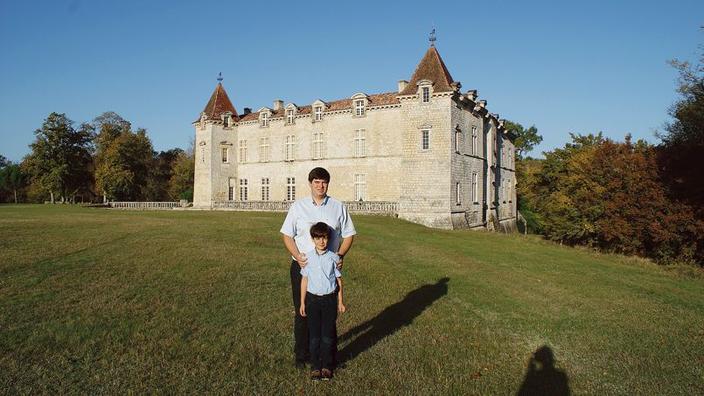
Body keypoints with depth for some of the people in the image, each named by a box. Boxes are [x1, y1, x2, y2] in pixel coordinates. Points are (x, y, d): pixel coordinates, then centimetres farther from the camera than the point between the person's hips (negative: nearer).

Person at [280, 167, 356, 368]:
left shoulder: (338, 207, 5)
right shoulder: (298, 206, 3)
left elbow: (349, 235, 8)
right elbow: (287, 235, 3)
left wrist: (340, 255, -9)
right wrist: (298, 256, -12)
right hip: (302, 266, 0)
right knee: (302, 312, 7)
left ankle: (330, 354, 22)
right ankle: (301, 355, 22)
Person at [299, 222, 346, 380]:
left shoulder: (333, 257, -4)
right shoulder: (308, 257, -2)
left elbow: (338, 279, 3)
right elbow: (304, 280, 4)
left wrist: (340, 301, 6)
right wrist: (302, 303, 6)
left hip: (330, 299, -1)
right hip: (313, 299, 1)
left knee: (328, 335, 6)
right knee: (314, 335, 6)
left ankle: (327, 366, 23)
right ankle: (315, 366, 21)